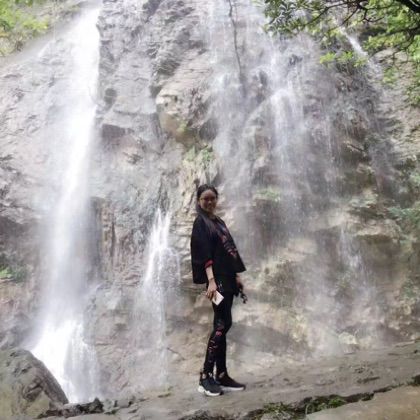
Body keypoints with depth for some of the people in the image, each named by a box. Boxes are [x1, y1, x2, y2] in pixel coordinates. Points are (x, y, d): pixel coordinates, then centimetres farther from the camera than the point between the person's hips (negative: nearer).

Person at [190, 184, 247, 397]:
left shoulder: (219, 221, 19)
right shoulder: (200, 222, -4)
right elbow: (204, 254, -15)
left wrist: (236, 276, 17)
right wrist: (211, 280, -24)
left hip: (227, 278, 8)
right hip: (216, 278, -8)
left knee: (222, 325, 7)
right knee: (223, 324, -12)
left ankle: (222, 375, 12)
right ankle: (205, 376, -6)